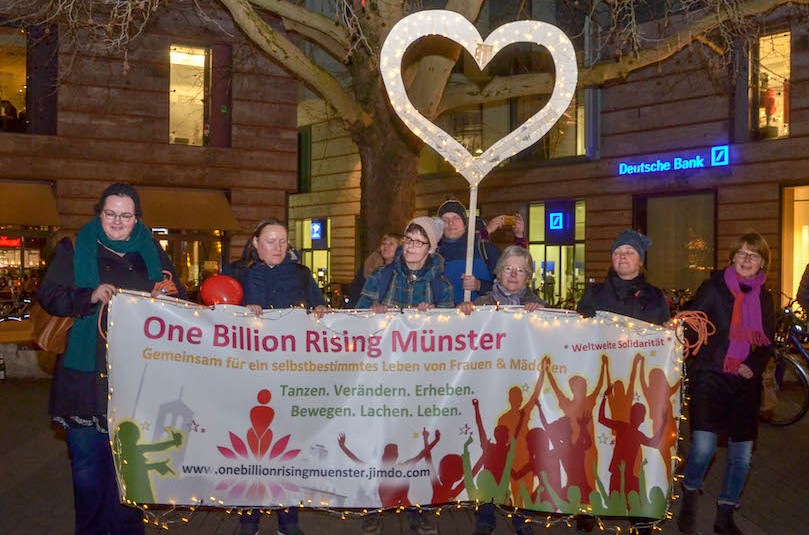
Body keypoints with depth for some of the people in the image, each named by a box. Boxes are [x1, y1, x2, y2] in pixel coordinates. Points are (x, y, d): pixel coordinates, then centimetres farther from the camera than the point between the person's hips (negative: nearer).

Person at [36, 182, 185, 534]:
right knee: (88, 461, 2)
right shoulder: (73, 250, 5)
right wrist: (90, 296, -19)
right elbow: (48, 295, -3)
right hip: (87, 376, -2)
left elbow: (177, 301, 15)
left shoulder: (152, 254, 12)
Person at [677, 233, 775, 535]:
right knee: (703, 445, -18)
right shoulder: (714, 288, 0)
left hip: (746, 383, 5)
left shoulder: (764, 298, 12)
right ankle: (690, 497, 10)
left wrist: (753, 366, -4)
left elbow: (767, 345, 13)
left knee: (742, 453, 6)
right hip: (710, 377, -4)